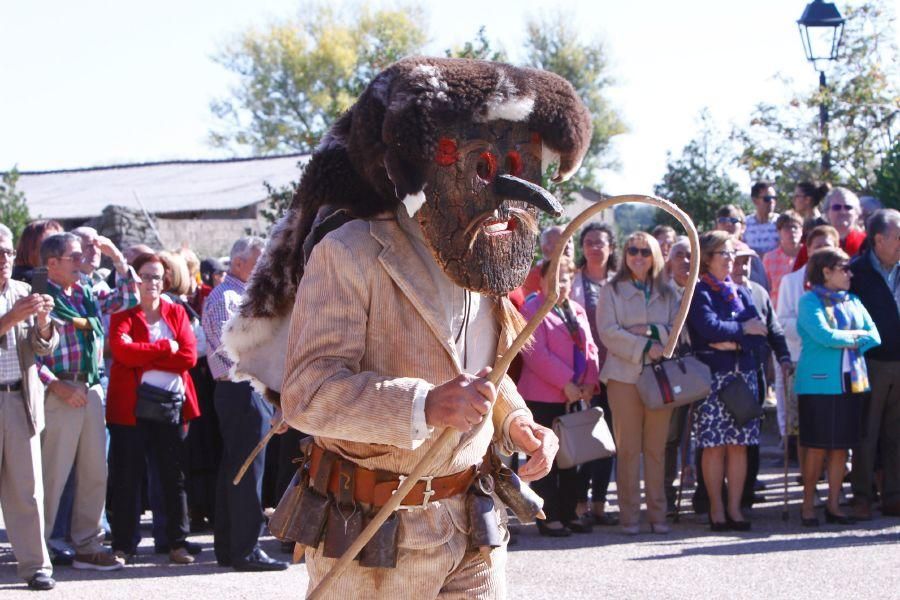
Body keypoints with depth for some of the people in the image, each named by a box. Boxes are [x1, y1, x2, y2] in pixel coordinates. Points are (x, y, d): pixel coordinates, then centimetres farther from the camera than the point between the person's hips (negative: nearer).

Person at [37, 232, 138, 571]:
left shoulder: (87, 294, 13)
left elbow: (127, 299, 22)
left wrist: (119, 260, 10)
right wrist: (57, 386, -17)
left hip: (92, 389, 7)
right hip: (61, 394, -7)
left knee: (95, 473, 9)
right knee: (53, 474, -4)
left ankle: (87, 546, 17)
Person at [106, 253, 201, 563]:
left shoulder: (176, 313, 13)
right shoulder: (123, 314, 4)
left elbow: (188, 355, -2)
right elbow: (122, 350, -16)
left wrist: (144, 360, -10)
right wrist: (165, 347, -11)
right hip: (131, 405, -3)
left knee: (175, 476, 5)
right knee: (128, 476, 0)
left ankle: (178, 543, 11)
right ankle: (123, 545, 6)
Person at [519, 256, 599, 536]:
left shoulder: (577, 311, 16)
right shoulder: (532, 310, -7)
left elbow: (590, 348, 14)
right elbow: (535, 354, -16)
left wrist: (589, 382, -2)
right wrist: (566, 383, -17)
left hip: (575, 396, 7)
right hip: (543, 397, -7)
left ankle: (569, 513, 19)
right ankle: (548, 517, 2)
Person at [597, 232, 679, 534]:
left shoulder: (667, 293, 15)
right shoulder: (612, 291, 6)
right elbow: (608, 332, -5)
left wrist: (653, 331, -10)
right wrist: (644, 346, -13)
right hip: (624, 375, -2)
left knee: (656, 448, 3)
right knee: (628, 449, -3)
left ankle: (657, 514, 8)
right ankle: (629, 515, 1)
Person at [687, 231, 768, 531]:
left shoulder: (740, 293, 17)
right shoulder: (698, 293, 0)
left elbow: (759, 334, 5)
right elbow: (709, 328, -16)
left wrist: (733, 342, -11)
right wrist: (743, 329, -3)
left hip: (743, 374, 5)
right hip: (711, 375, -5)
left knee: (739, 445, 2)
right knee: (714, 446, -4)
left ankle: (735, 508, 7)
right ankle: (716, 509, 2)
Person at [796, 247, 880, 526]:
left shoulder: (853, 302, 14)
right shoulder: (810, 302, -3)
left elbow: (874, 336, 5)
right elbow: (824, 335, -17)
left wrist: (843, 340, -9)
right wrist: (855, 336, -4)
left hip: (851, 384, 5)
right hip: (820, 384, -5)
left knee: (841, 446, 6)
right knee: (817, 447, -3)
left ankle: (833, 505, 13)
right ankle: (808, 504, 7)